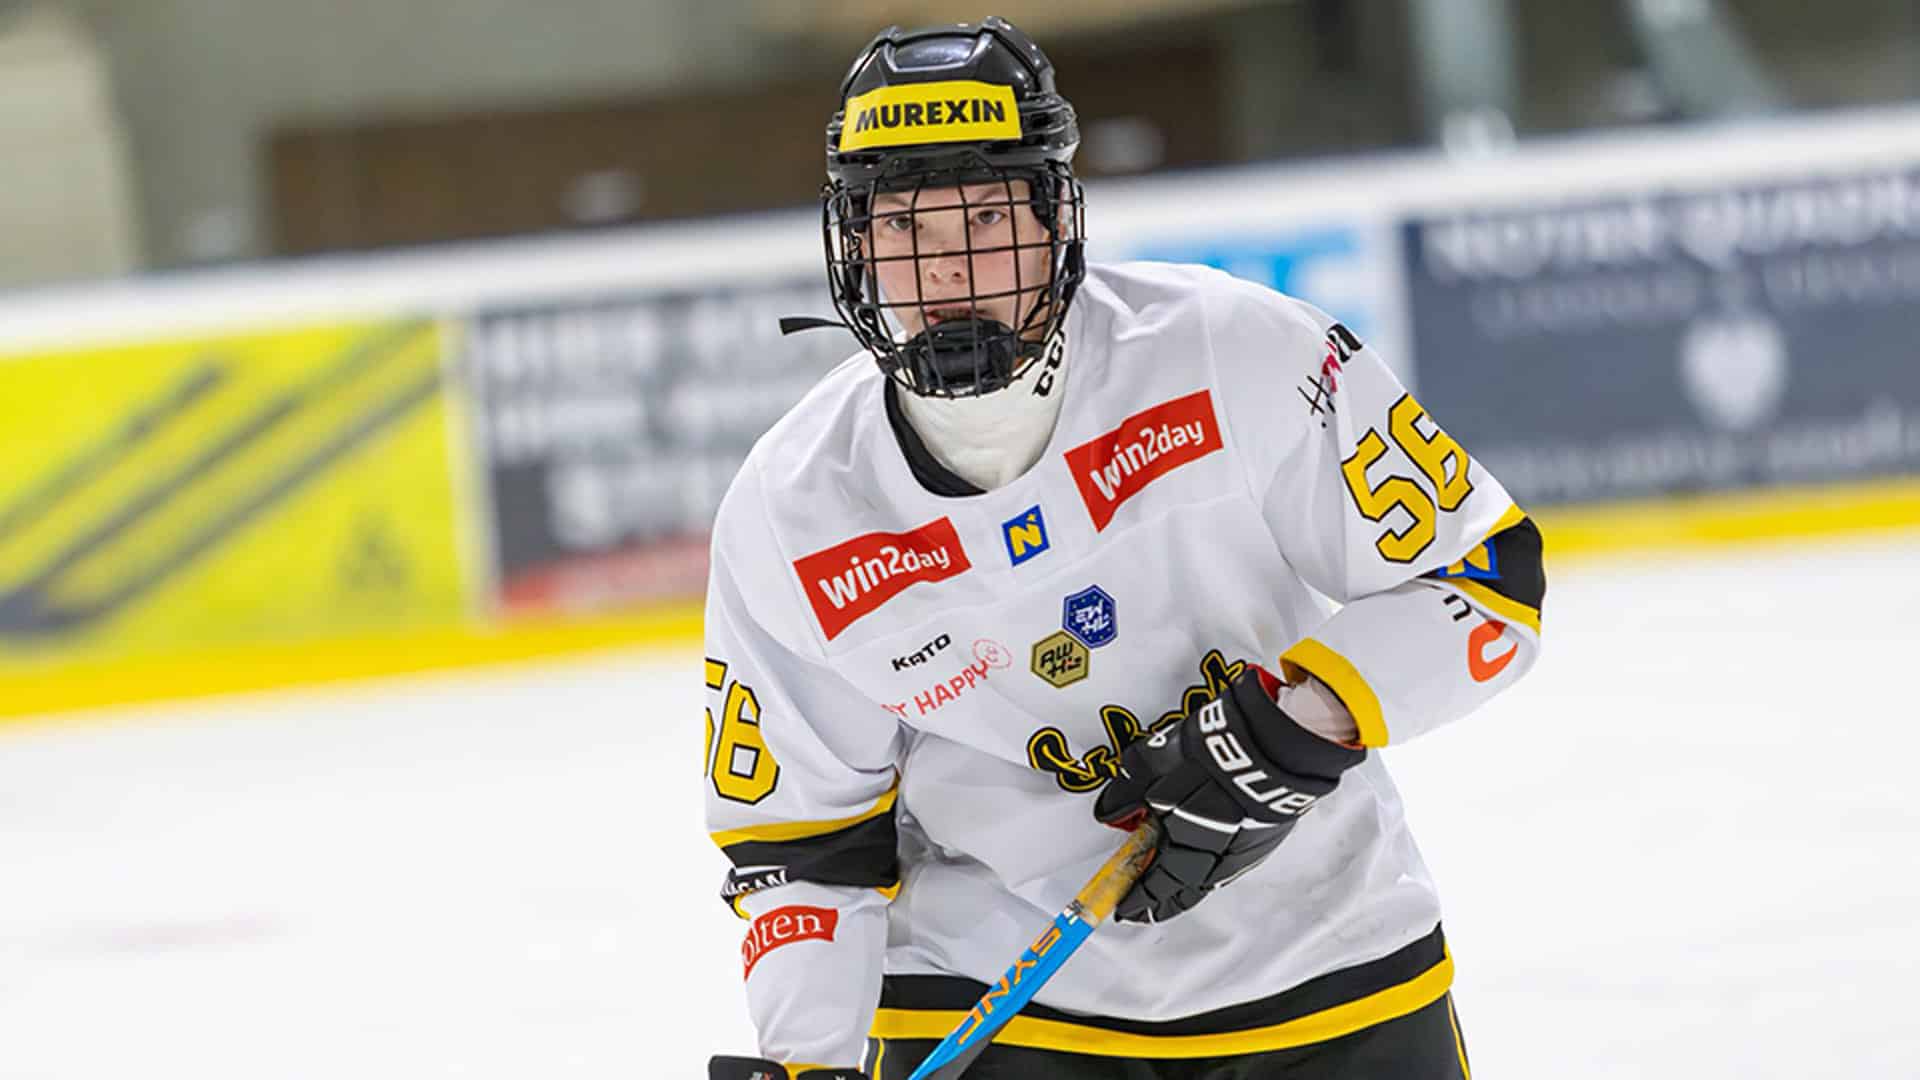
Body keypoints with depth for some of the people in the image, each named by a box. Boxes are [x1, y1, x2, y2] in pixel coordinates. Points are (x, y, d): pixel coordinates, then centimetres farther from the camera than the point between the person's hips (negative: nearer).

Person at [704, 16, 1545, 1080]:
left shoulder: (1238, 355, -18)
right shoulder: (783, 521, -11)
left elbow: (1483, 577, -12)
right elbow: (800, 837, -2)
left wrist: (1299, 723, -25)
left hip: (1319, 959, 0)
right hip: (986, 987, 0)